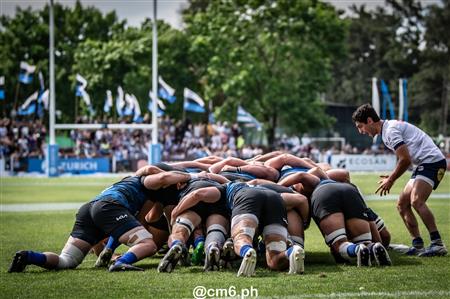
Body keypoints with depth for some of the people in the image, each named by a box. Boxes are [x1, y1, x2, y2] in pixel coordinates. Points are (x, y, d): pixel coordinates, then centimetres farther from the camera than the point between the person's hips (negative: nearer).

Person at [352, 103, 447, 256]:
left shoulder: (390, 130, -13)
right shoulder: (388, 129, 19)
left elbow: (405, 159, -18)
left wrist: (391, 180, -6)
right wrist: (392, 177, 14)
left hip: (432, 160, -11)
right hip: (423, 164, 11)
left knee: (416, 201, -28)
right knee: (402, 204, 7)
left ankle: (437, 244, -30)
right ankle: (418, 246, 5)